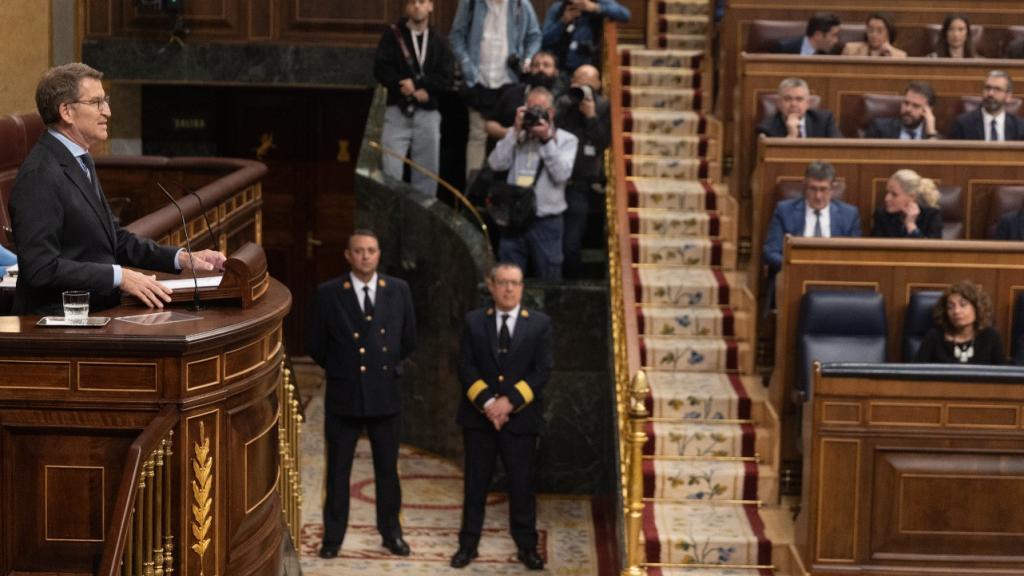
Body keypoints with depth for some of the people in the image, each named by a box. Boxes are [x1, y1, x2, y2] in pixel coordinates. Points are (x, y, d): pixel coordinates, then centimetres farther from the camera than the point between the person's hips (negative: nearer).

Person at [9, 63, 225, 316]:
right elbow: (41, 267, -22)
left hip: (95, 312, 9)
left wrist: (182, 258, 7)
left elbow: (116, 239, 18)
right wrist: (119, 277, -21)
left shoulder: (80, 161, 14)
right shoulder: (39, 175, -16)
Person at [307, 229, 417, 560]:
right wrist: (341, 370, 9)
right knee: (338, 471, 6)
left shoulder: (398, 290, 0)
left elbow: (408, 339, 11)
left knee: (387, 469, 10)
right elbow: (316, 345, 3)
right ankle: (333, 537, 16)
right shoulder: (328, 293, -6)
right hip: (343, 395, -1)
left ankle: (391, 533, 22)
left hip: (385, 394, 1)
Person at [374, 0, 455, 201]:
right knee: (390, 171, -10)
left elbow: (445, 78, -1)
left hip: (428, 113, 2)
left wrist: (416, 84, -14)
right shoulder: (392, 34, 4)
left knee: (427, 172, 4)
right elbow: (381, 70, -5)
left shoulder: (439, 41, 9)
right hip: (398, 111, -2)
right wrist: (408, 88, -16)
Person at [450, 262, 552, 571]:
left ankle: (527, 546, 14)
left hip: (520, 417, -1)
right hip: (479, 416, 1)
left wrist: (510, 402, -14)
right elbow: (466, 367, -2)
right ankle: (468, 544, 16)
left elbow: (541, 371, -5)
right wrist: (487, 403, -15)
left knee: (522, 484, 3)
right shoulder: (474, 321, 4)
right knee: (475, 484, 7)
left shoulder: (539, 323, 2)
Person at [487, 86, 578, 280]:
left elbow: (562, 174, -11)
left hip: (547, 222, -2)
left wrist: (546, 139, -12)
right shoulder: (516, 136, 12)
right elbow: (496, 164, -2)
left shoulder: (566, 140, 4)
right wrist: (516, 131, -5)